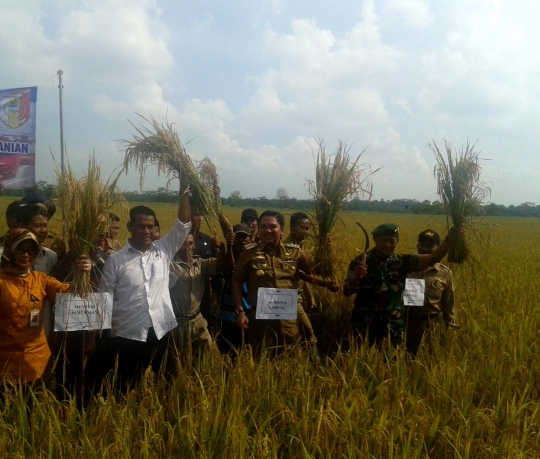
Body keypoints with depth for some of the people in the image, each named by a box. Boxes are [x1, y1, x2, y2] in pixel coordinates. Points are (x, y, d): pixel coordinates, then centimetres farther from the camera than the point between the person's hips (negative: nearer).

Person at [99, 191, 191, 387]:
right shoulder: (116, 260, -2)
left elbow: (183, 225, -2)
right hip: (128, 335, -2)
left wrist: (185, 195, -12)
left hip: (160, 332, 3)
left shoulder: (163, 250, 5)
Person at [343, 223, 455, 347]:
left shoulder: (402, 262, 4)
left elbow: (433, 258, -5)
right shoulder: (360, 261, -2)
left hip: (393, 327, 2)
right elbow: (346, 292, -4)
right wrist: (357, 277, -22)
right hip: (364, 326, -2)